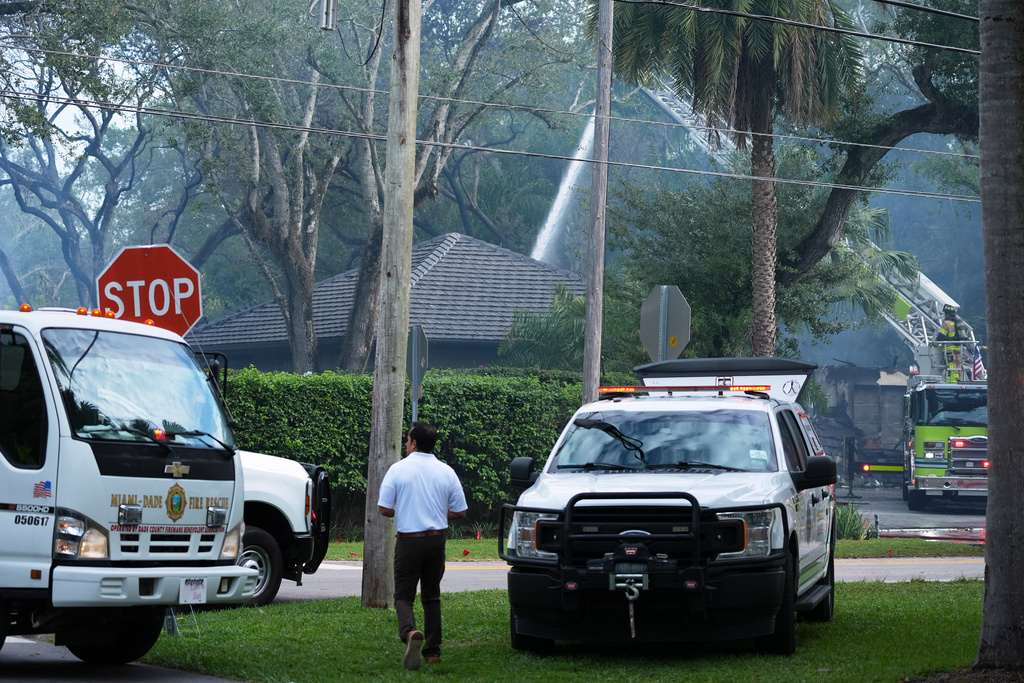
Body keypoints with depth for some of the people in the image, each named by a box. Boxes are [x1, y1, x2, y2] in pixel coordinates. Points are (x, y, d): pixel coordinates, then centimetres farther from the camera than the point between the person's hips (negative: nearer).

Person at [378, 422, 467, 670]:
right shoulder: (447, 472, 3)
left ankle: (410, 632, -28)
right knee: (431, 596, 14)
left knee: (403, 595, 1)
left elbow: (384, 508, -7)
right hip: (437, 540, 3)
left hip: (408, 540, -3)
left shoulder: (398, 469, -6)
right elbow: (460, 511, 6)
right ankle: (432, 651, 13)